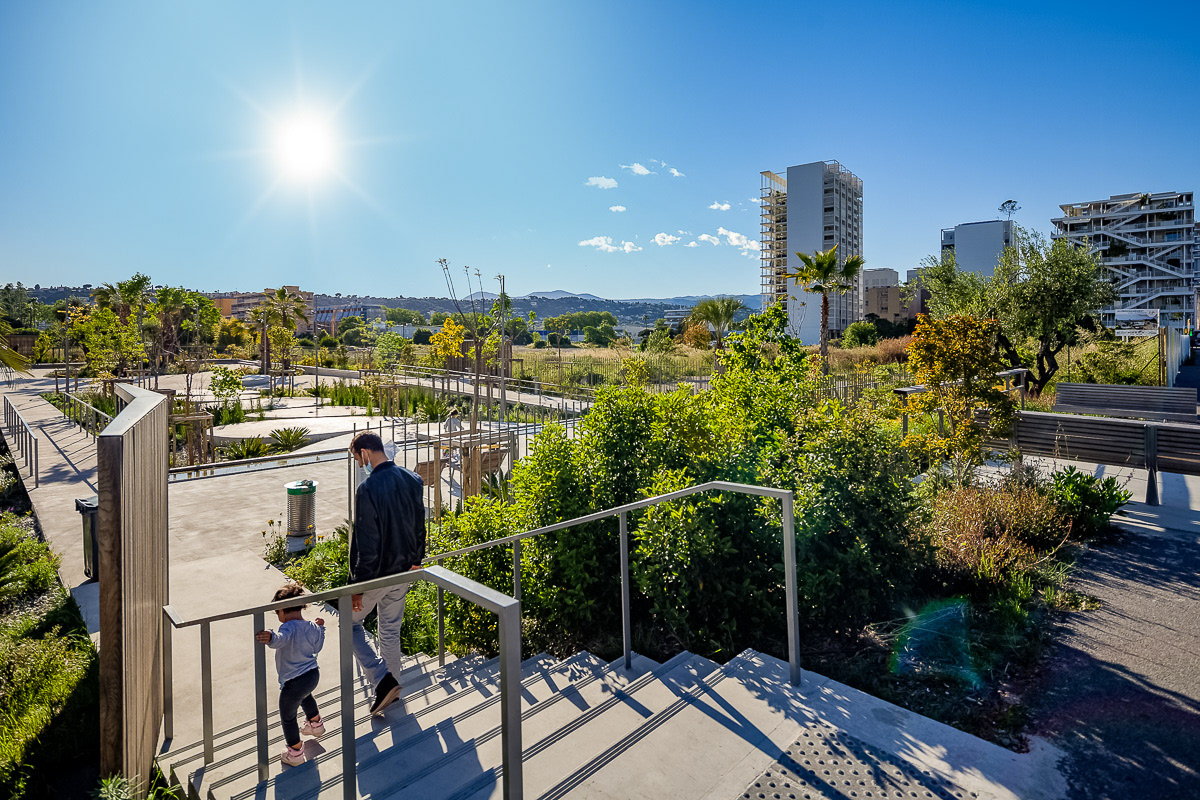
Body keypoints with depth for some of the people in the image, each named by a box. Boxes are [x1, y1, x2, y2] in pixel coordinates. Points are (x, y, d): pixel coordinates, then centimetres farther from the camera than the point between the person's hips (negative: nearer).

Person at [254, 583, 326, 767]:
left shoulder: (288, 628, -25)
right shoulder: (312, 628, -3)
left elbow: (281, 640, -49)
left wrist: (270, 638, -69)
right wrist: (320, 629, 22)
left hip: (293, 682, -8)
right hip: (313, 675, 8)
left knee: (287, 717, 15)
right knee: (306, 696, 39)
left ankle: (295, 753, 27)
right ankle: (316, 724, 60)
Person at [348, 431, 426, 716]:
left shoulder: (368, 489, -25)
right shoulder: (412, 480, -2)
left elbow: (365, 543, -23)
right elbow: (419, 524, 8)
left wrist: (357, 585, -14)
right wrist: (416, 559, 21)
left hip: (377, 574, -6)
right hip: (403, 570, 7)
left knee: (351, 622, 16)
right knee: (391, 630, 21)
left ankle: (383, 682, 8)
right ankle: (392, 684, 35)